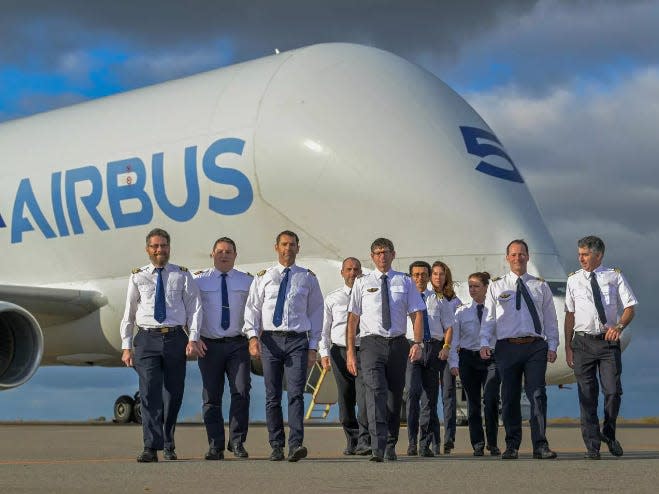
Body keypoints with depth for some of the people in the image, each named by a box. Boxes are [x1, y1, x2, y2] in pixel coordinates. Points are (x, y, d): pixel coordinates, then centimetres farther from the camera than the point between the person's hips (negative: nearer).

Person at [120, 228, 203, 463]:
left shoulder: (182, 275, 8)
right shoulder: (137, 277, 8)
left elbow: (194, 307, 4)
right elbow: (129, 314, 10)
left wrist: (193, 339, -7)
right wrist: (127, 346, 3)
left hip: (175, 338, 1)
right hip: (147, 339, -1)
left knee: (174, 394, 6)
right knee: (150, 393, -10)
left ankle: (169, 446, 19)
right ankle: (151, 447, -12)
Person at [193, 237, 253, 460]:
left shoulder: (247, 281, 8)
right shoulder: (199, 281, 5)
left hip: (237, 344, 0)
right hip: (209, 345, 0)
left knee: (241, 391, -11)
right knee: (211, 397, 3)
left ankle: (237, 442, 1)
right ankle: (215, 446, 10)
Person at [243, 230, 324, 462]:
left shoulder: (308, 278, 11)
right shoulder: (263, 277, 11)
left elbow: (316, 312, 11)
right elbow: (252, 308, 6)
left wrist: (313, 346, 4)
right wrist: (253, 336, -10)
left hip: (298, 340, -1)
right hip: (270, 340, 1)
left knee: (296, 394, -13)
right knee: (272, 396, 3)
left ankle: (296, 445, -19)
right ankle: (276, 447, 9)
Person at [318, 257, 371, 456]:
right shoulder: (332, 298, 10)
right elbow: (324, 328, 11)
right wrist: (324, 353, 0)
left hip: (364, 351, -2)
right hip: (340, 351, 2)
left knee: (364, 398, -14)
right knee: (345, 400, 7)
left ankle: (364, 442, -13)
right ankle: (352, 441, 17)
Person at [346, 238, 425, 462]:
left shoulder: (405, 282, 10)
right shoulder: (362, 283, 7)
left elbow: (417, 314, 6)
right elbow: (353, 318, 7)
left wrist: (418, 343, -8)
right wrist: (351, 351, 0)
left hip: (398, 343, 2)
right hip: (371, 342, -2)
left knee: (395, 396, 9)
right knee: (375, 392, -18)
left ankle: (390, 446, 24)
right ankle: (377, 448, -26)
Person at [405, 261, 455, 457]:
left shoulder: (439, 299, 15)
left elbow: (448, 326, 14)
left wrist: (446, 347, -2)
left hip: (433, 347, 3)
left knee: (430, 397, 3)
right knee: (413, 392, -20)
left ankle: (425, 445, 10)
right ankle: (412, 441, -17)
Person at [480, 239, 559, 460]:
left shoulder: (540, 286, 14)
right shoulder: (496, 286, 12)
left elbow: (550, 318, 14)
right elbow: (488, 317, 8)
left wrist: (552, 346, 5)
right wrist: (484, 343, -5)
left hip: (535, 346, 0)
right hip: (507, 346, 0)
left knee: (537, 395, -9)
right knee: (510, 397, 3)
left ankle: (540, 446, -8)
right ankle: (512, 445, 12)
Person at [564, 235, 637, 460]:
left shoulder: (615, 276, 3)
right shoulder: (573, 280, 7)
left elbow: (629, 308, 1)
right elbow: (570, 314, 9)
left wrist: (619, 326, -19)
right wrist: (568, 346, 5)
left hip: (609, 340, -1)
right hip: (583, 342, 1)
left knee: (613, 391, -7)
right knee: (587, 395, 1)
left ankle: (609, 434, 19)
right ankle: (592, 445, 8)